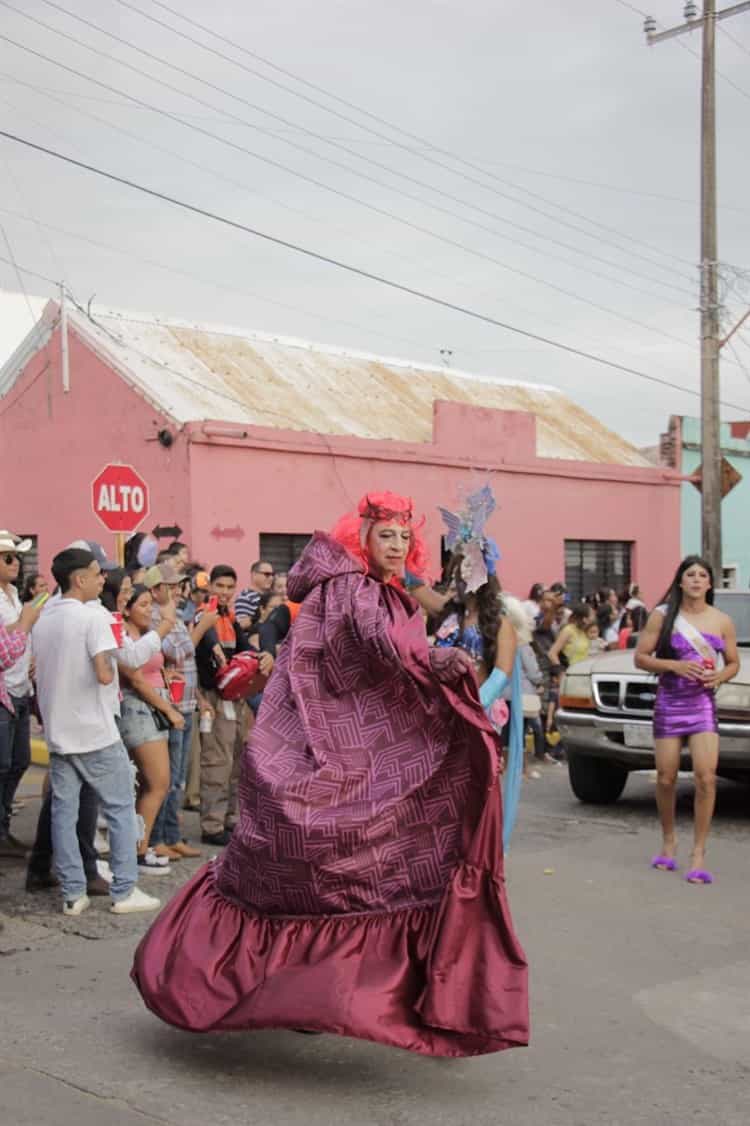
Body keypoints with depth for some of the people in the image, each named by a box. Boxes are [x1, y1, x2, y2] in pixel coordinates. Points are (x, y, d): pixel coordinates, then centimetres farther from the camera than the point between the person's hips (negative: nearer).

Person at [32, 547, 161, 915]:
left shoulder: (43, 620, 8)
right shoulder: (94, 616, -14)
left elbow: (40, 673, 15)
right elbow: (104, 675, -23)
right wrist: (112, 665, -2)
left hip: (57, 730, 7)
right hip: (95, 731, -6)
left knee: (63, 811, 7)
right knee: (121, 807, 4)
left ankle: (72, 894, 10)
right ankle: (124, 891, 6)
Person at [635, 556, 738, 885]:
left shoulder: (722, 621, 4)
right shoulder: (662, 616, 0)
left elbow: (733, 663, 13)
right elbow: (640, 658, 0)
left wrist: (719, 676, -9)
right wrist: (675, 666, -15)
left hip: (703, 703, 0)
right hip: (669, 703, 0)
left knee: (706, 778, -13)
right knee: (666, 779, 7)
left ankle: (698, 854, -4)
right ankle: (668, 841, 30)